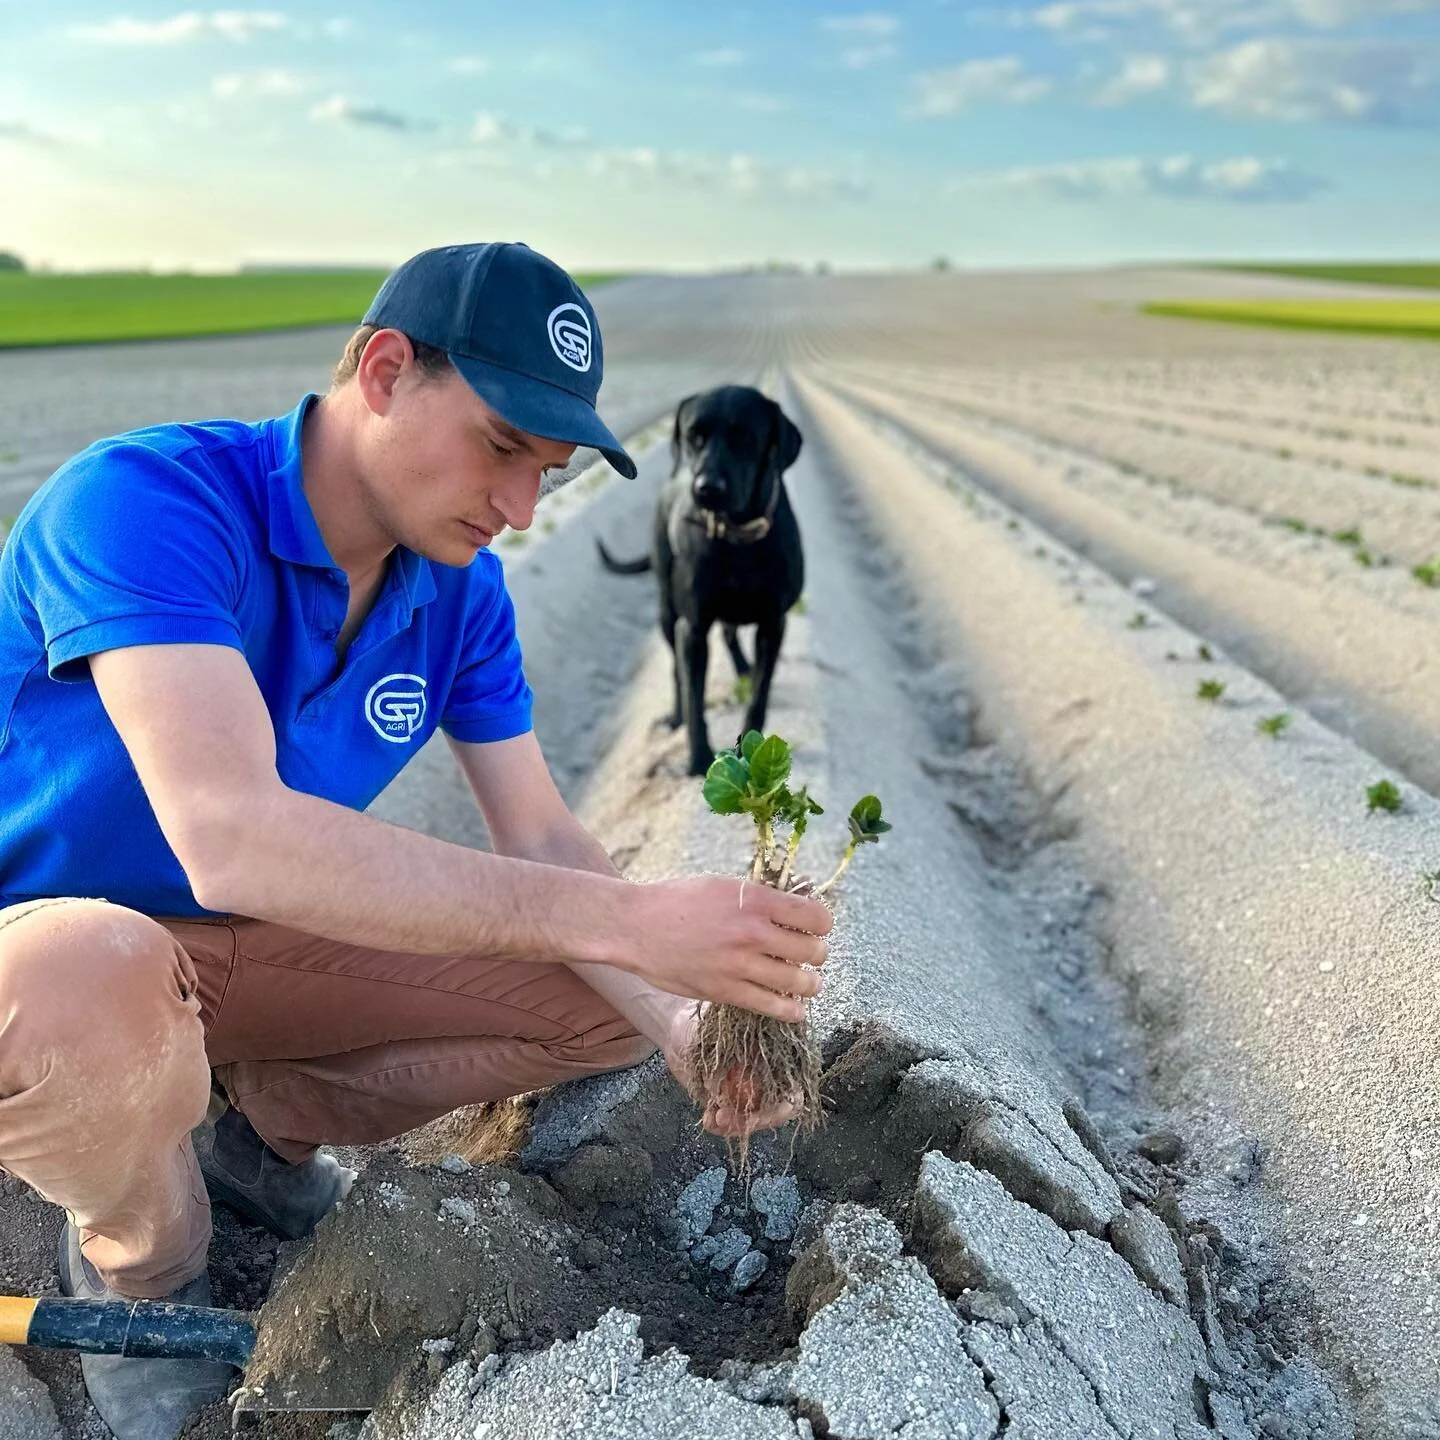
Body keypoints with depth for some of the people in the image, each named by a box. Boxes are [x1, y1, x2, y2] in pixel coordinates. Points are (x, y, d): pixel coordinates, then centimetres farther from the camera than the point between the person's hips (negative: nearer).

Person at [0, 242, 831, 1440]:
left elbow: (539, 842, -7)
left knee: (611, 1003, -5)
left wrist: (680, 1021, -25)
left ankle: (270, 1125, 13)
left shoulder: (461, 591, -6)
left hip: (262, 948, 6)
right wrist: (627, 918, -46)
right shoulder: (142, 502, -28)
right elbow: (233, 837, -42)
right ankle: (139, 1255, -5)